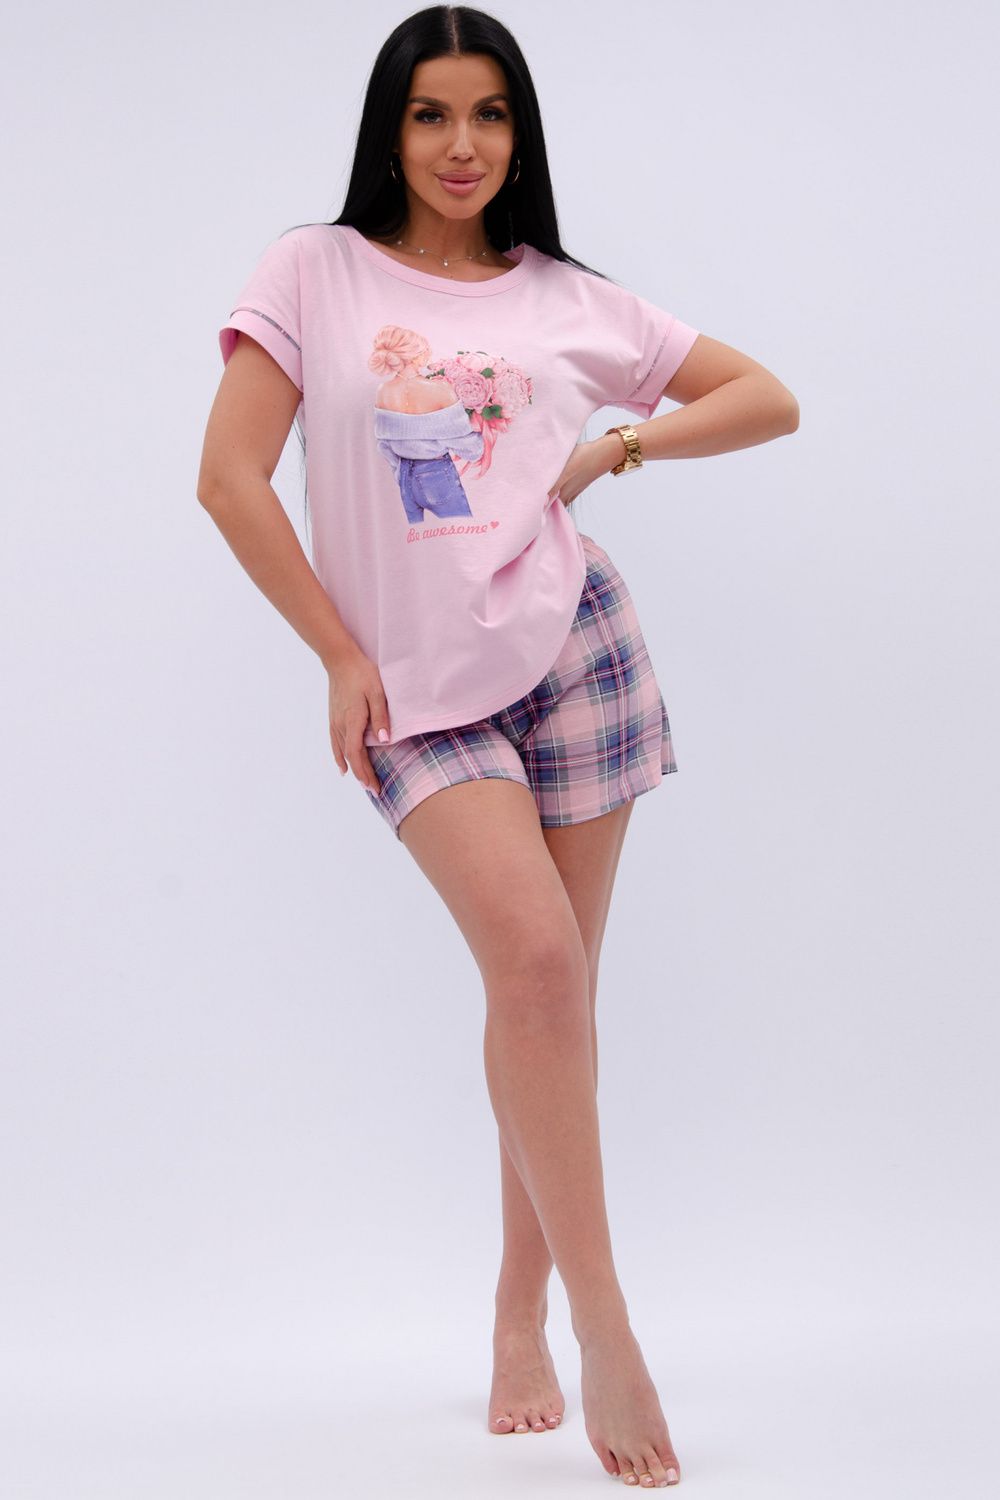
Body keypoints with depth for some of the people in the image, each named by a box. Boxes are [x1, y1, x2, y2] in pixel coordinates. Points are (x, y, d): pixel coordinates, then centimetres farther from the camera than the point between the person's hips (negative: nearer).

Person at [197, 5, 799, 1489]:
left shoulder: (569, 298, 10)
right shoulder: (318, 272, 3)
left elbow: (768, 397, 16)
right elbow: (231, 476, -2)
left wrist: (615, 447, 2)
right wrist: (343, 656, -3)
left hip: (575, 653, 3)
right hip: (420, 691, -2)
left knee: (551, 991, 4)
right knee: (534, 960, -20)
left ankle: (521, 1313, 20)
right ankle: (604, 1325, -11)